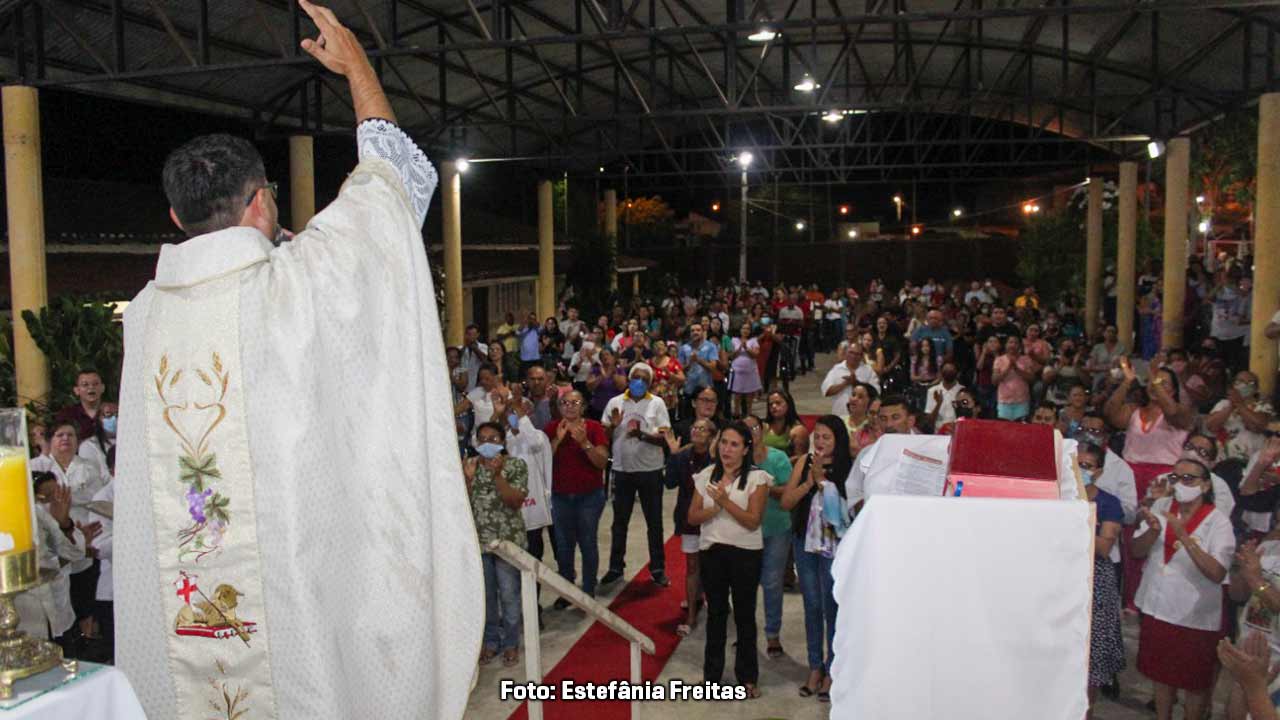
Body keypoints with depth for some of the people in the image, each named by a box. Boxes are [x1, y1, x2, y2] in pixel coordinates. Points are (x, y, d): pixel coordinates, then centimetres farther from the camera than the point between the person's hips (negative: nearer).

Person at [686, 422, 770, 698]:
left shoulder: (756, 478, -8)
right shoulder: (706, 475, 4)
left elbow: (753, 521, -14)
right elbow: (693, 517, 2)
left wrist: (726, 501, -22)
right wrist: (715, 508, -15)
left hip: (745, 552, -3)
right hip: (711, 550, 3)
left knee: (744, 614, 7)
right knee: (716, 612, 14)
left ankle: (747, 676, 20)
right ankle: (711, 673, 25)